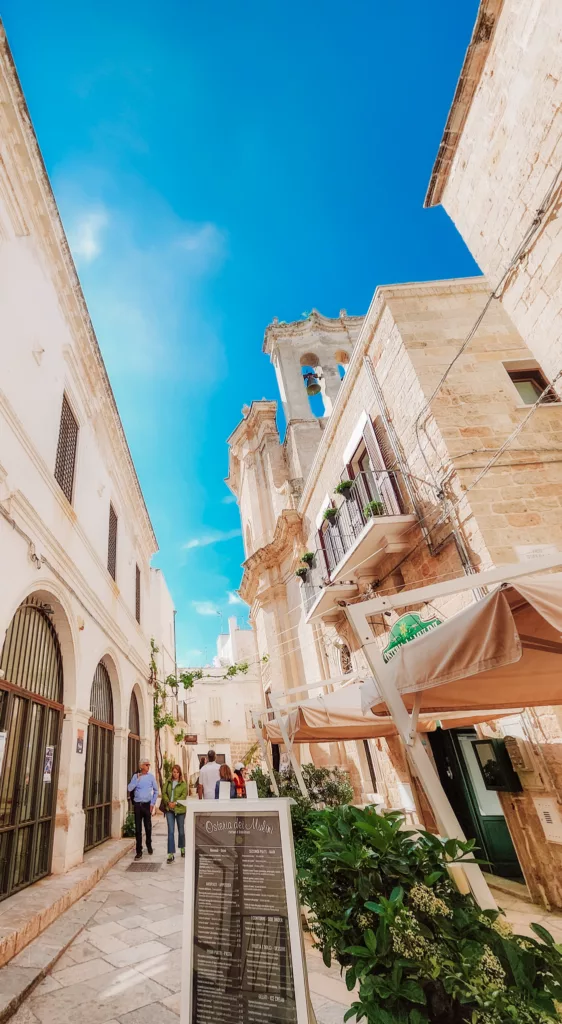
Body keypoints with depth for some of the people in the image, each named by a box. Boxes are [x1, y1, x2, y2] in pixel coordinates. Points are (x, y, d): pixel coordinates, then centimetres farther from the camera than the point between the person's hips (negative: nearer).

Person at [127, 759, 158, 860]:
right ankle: (139, 851, 14)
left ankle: (149, 844, 35)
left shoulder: (151, 776, -2)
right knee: (138, 828, 2)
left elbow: (156, 790, 5)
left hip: (147, 804, 0)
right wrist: (137, 779, -21)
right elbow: (130, 788, -13)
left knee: (148, 826, 10)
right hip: (137, 804, 0)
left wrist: (153, 803, 1)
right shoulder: (135, 776, -3)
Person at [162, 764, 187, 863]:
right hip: (169, 809, 1)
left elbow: (184, 795, -10)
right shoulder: (168, 782, 6)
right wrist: (168, 802, -13)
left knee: (181, 830, 13)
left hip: (180, 809, -1)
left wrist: (175, 803, -20)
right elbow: (164, 793, 2)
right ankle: (171, 854, 1)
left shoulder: (183, 784, -3)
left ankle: (182, 848, 35)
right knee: (170, 831, -5)